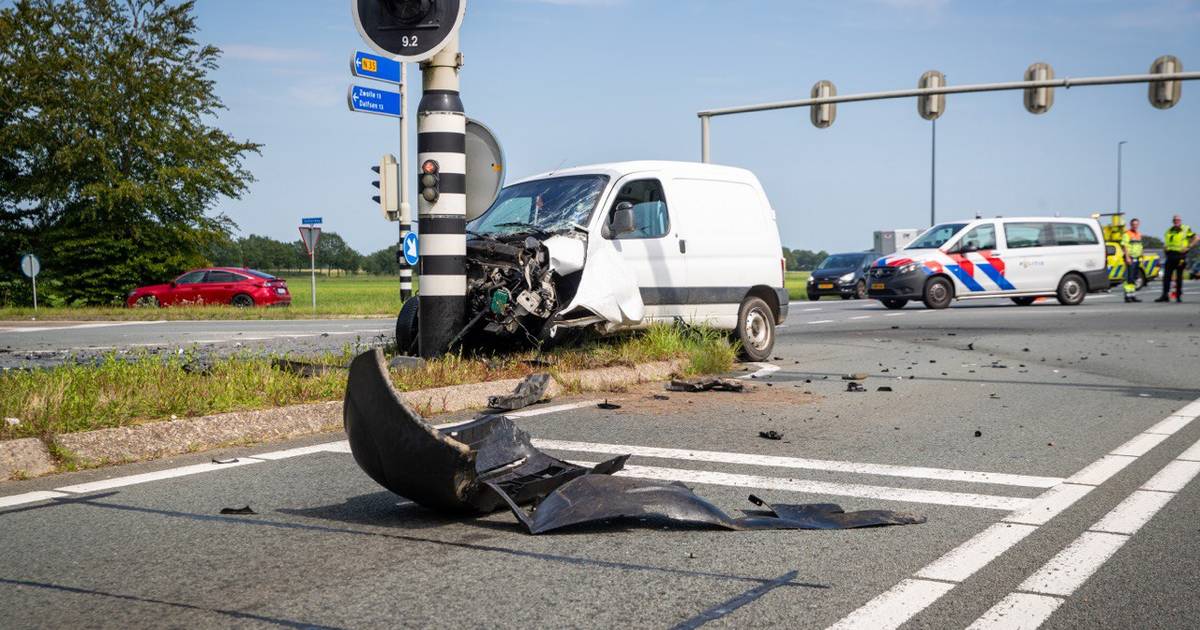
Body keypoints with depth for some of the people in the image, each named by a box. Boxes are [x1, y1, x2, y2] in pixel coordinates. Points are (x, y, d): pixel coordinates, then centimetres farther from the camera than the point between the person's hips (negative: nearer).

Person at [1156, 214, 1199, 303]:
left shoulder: (1186, 230, 1)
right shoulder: (1169, 231, 16)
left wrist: (1188, 247, -10)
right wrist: (1165, 246, 8)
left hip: (1180, 255, -4)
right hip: (1170, 255, 4)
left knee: (1179, 277, 1)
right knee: (1166, 276, -2)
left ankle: (1179, 296, 8)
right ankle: (1165, 295, -2)